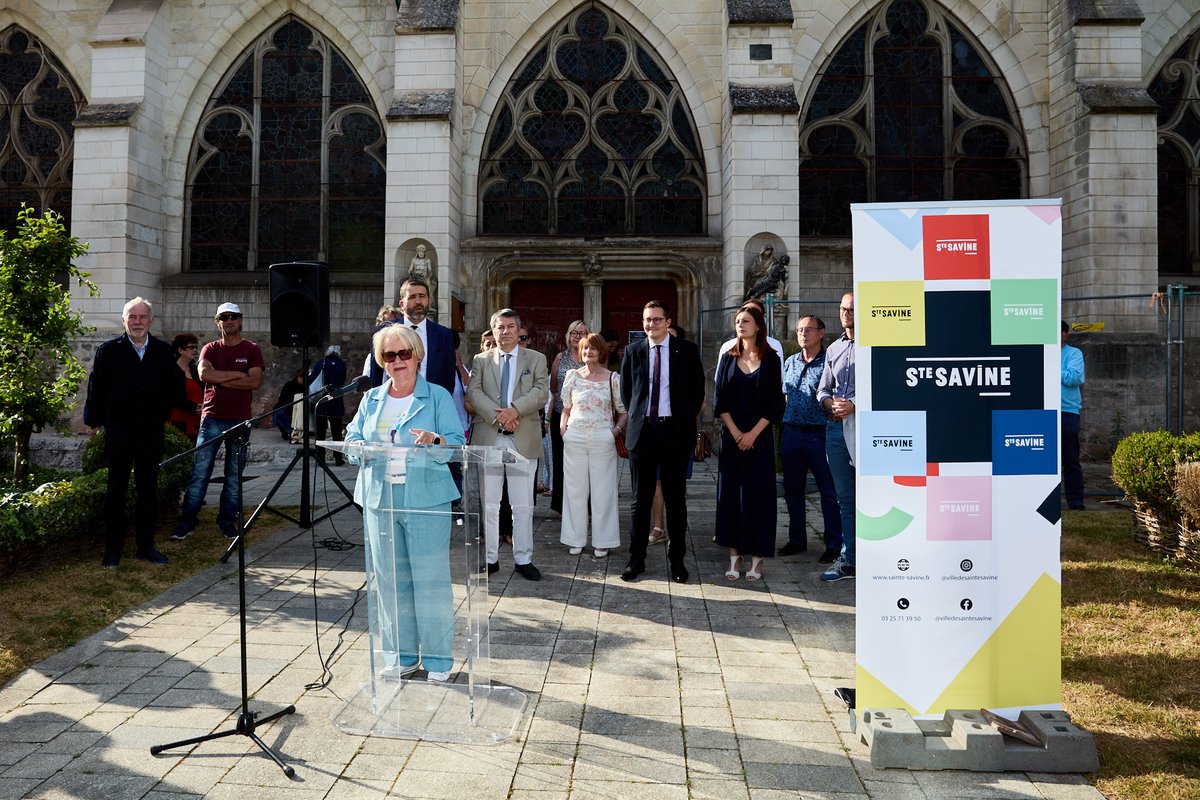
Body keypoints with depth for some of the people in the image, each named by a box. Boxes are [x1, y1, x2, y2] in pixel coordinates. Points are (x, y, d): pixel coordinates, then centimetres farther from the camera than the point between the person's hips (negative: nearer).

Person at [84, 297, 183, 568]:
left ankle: (146, 546, 17)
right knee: (116, 490, 6)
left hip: (152, 432, 2)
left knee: (148, 490, 8)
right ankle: (112, 549, 14)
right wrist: (94, 420, 2)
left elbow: (174, 388, 11)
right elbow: (96, 388, 3)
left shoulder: (164, 352, 6)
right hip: (118, 431, -2)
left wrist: (164, 415, 7)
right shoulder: (109, 350, 0)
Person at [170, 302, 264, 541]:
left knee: (235, 474, 4)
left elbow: (255, 381, -10)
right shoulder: (210, 349, 10)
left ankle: (228, 521, 14)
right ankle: (186, 521, 5)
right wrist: (236, 374, -10)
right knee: (200, 472, -2)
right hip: (211, 418, 1)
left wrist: (220, 379, -8)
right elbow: (204, 373, -10)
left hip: (240, 420, 0)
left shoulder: (252, 350, 5)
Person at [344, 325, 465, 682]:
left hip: (426, 499, -4)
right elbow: (352, 436, 11)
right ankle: (402, 655, 22)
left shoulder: (438, 397, 3)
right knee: (390, 579, 9)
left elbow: (458, 442, -4)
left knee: (431, 578, -3)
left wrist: (435, 440, -25)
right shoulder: (371, 399, 16)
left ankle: (438, 659, 8)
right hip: (380, 497, 4)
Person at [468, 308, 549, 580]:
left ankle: (523, 559, 12)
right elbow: (474, 392, -2)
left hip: (523, 439, -1)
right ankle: (490, 558, 17)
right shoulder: (481, 360, 11)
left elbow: (541, 391, -4)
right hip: (488, 438, 1)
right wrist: (497, 416, -16)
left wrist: (515, 410, -19)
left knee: (523, 505, 3)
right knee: (489, 504, 7)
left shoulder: (536, 359, 9)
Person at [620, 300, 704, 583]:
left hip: (675, 431, -1)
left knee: (675, 498, 5)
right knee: (641, 499, 6)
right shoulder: (632, 351, 6)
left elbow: (698, 390, 6)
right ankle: (636, 559, 15)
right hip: (642, 431, 2)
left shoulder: (687, 350, 1)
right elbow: (625, 390, 16)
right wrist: (637, 416, 10)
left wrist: (686, 420, 3)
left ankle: (676, 560, 14)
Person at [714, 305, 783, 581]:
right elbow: (719, 399, 3)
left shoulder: (770, 359, 1)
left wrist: (753, 434, -10)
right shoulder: (728, 358, 7)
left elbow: (775, 402, -2)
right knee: (730, 491, 2)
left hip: (760, 436, -2)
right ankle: (734, 554, 10)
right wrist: (736, 433, -8)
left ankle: (757, 557, 8)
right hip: (732, 435, 2)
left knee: (758, 493, 0)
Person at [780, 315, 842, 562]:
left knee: (829, 492, 1)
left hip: (819, 434, -6)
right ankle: (797, 540, 26)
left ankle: (834, 545, 10)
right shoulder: (790, 362, 13)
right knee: (792, 490, 13)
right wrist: (786, 425, 15)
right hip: (791, 433, 6)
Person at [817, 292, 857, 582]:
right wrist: (830, 403, -2)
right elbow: (822, 389, 20)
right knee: (845, 497, 11)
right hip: (836, 428, 6)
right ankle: (848, 560, 18)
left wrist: (854, 405, -19)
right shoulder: (833, 349, 18)